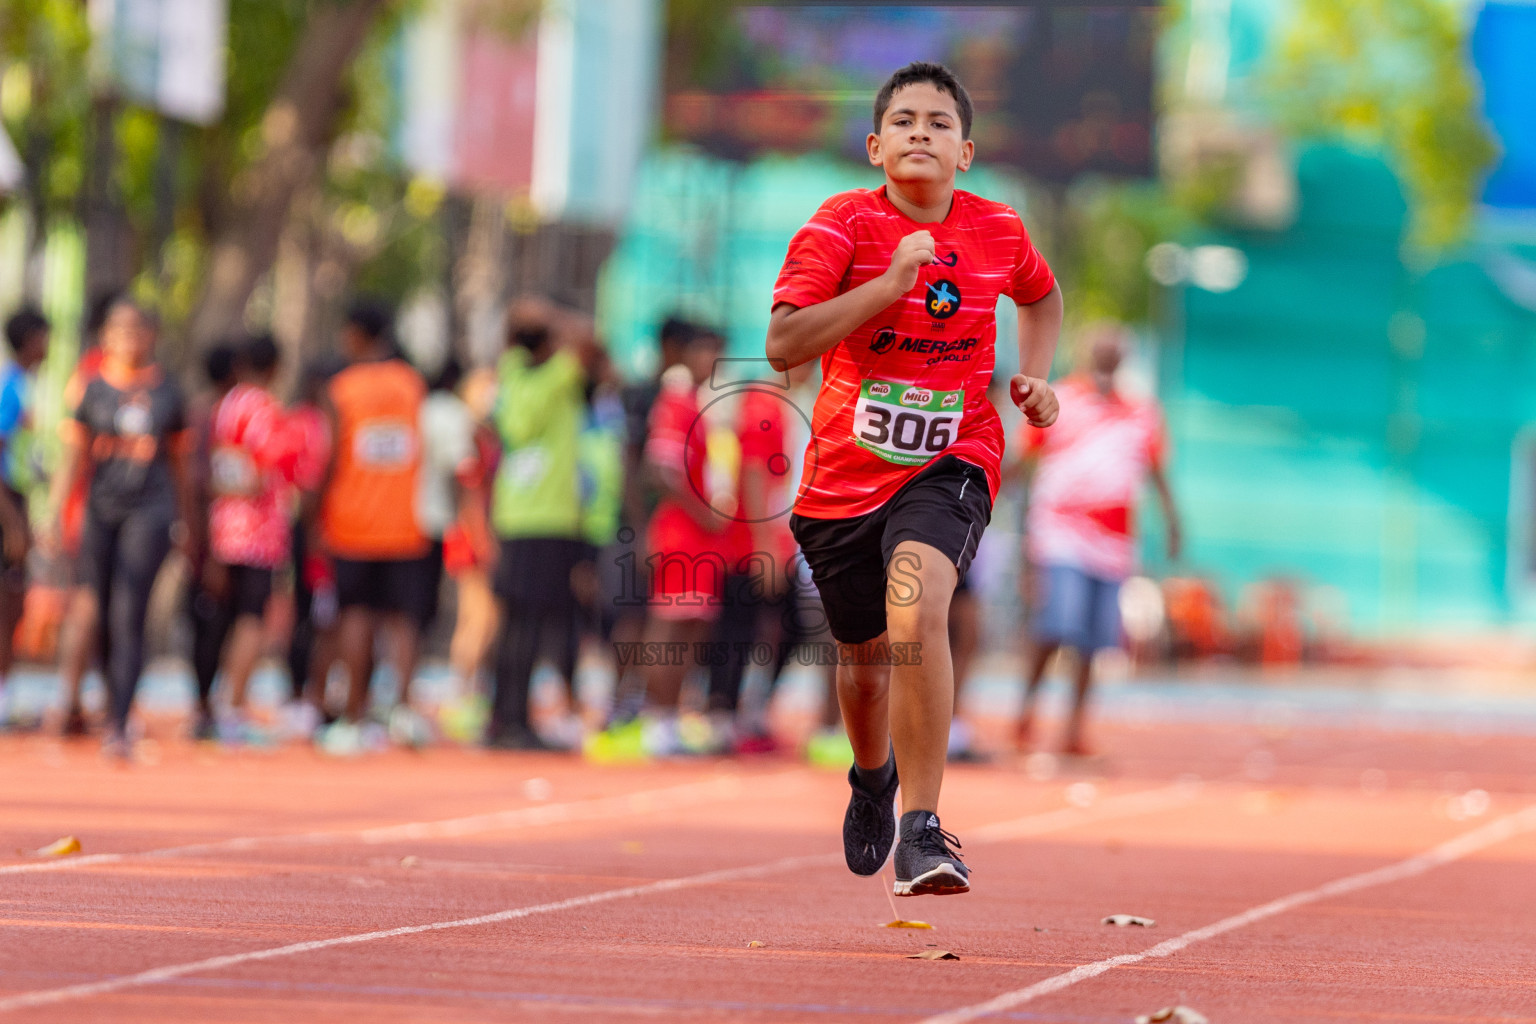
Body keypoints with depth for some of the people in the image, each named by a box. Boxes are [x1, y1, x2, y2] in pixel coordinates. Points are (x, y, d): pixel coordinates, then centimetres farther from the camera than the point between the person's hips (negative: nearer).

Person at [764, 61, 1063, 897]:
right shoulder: (842, 225, -9)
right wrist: (892, 283, -26)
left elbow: (1042, 297, 25)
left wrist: (1034, 376, 8)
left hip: (948, 464, -1)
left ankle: (920, 829, -28)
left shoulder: (997, 232, 0)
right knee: (863, 656, 15)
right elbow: (783, 344, -21)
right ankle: (873, 777, 52)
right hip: (844, 474, 1)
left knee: (916, 607, -30)